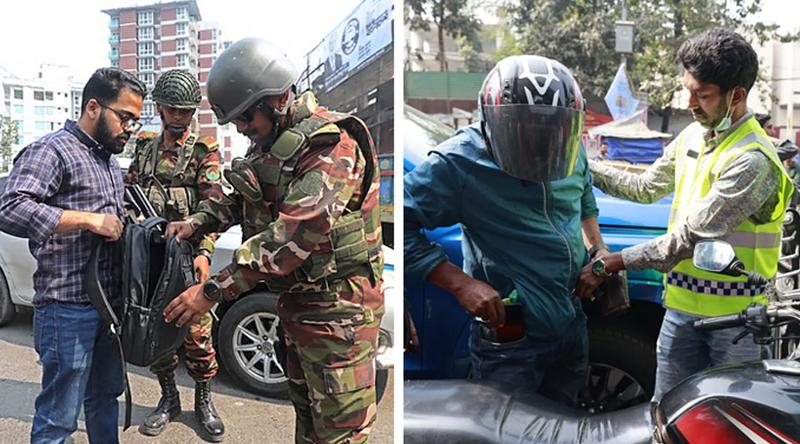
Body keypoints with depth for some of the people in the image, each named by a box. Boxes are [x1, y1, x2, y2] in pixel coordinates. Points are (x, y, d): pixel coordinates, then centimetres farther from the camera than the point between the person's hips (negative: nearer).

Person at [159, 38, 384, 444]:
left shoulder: (329, 146, -22)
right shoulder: (271, 140, 9)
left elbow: (292, 237, -30)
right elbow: (241, 198, 20)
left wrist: (213, 291, -29)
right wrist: (197, 222, 1)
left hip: (336, 307, -9)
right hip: (295, 299, 9)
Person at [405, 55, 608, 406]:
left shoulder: (571, 149, -2)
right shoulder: (459, 163, -23)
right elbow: (404, 226, -23)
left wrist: (598, 248, 4)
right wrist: (461, 284, -28)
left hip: (571, 324, 7)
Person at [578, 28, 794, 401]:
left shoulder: (753, 160, -20)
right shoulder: (692, 135, 5)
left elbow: (691, 236, -23)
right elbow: (647, 187, 15)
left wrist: (608, 264, -21)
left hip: (733, 315, -6)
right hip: (681, 304, 7)